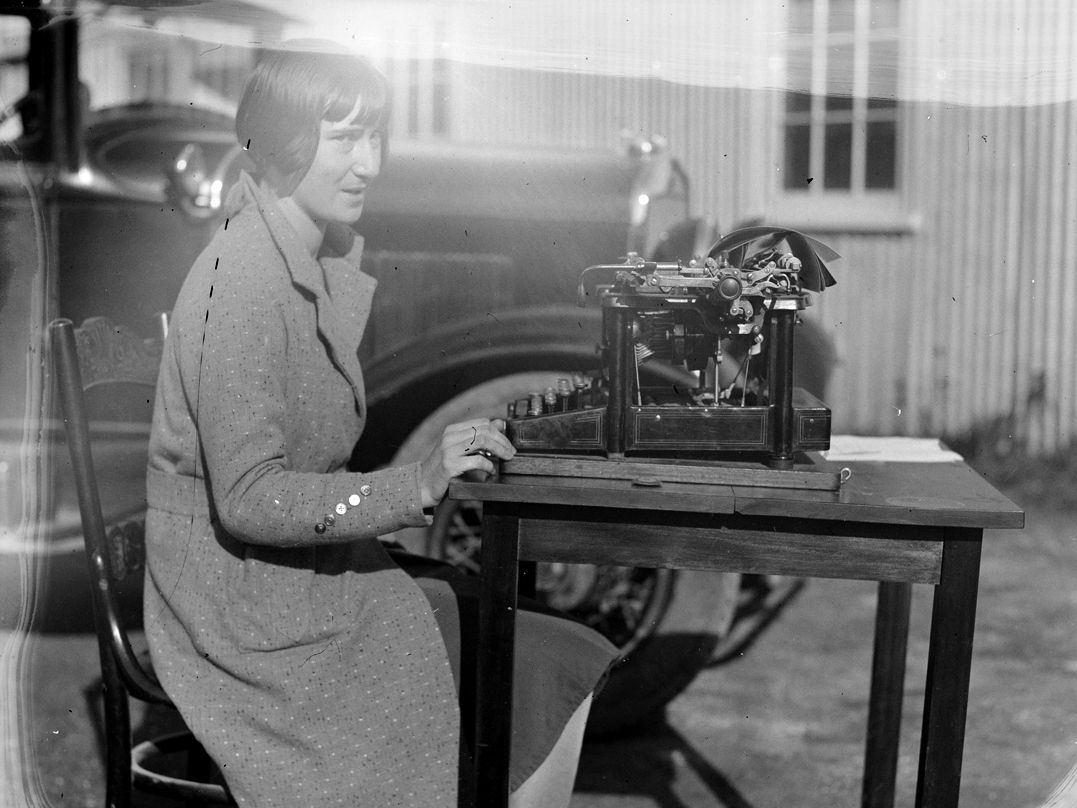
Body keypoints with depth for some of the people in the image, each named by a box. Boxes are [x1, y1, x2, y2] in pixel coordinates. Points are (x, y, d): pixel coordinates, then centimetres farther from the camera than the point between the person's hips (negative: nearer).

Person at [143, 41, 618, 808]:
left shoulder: (318, 263, 10)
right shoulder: (245, 282, -20)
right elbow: (248, 500, -23)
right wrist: (418, 485, -26)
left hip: (314, 567, 9)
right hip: (252, 610, -9)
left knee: (564, 667, 1)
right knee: (540, 688, -10)